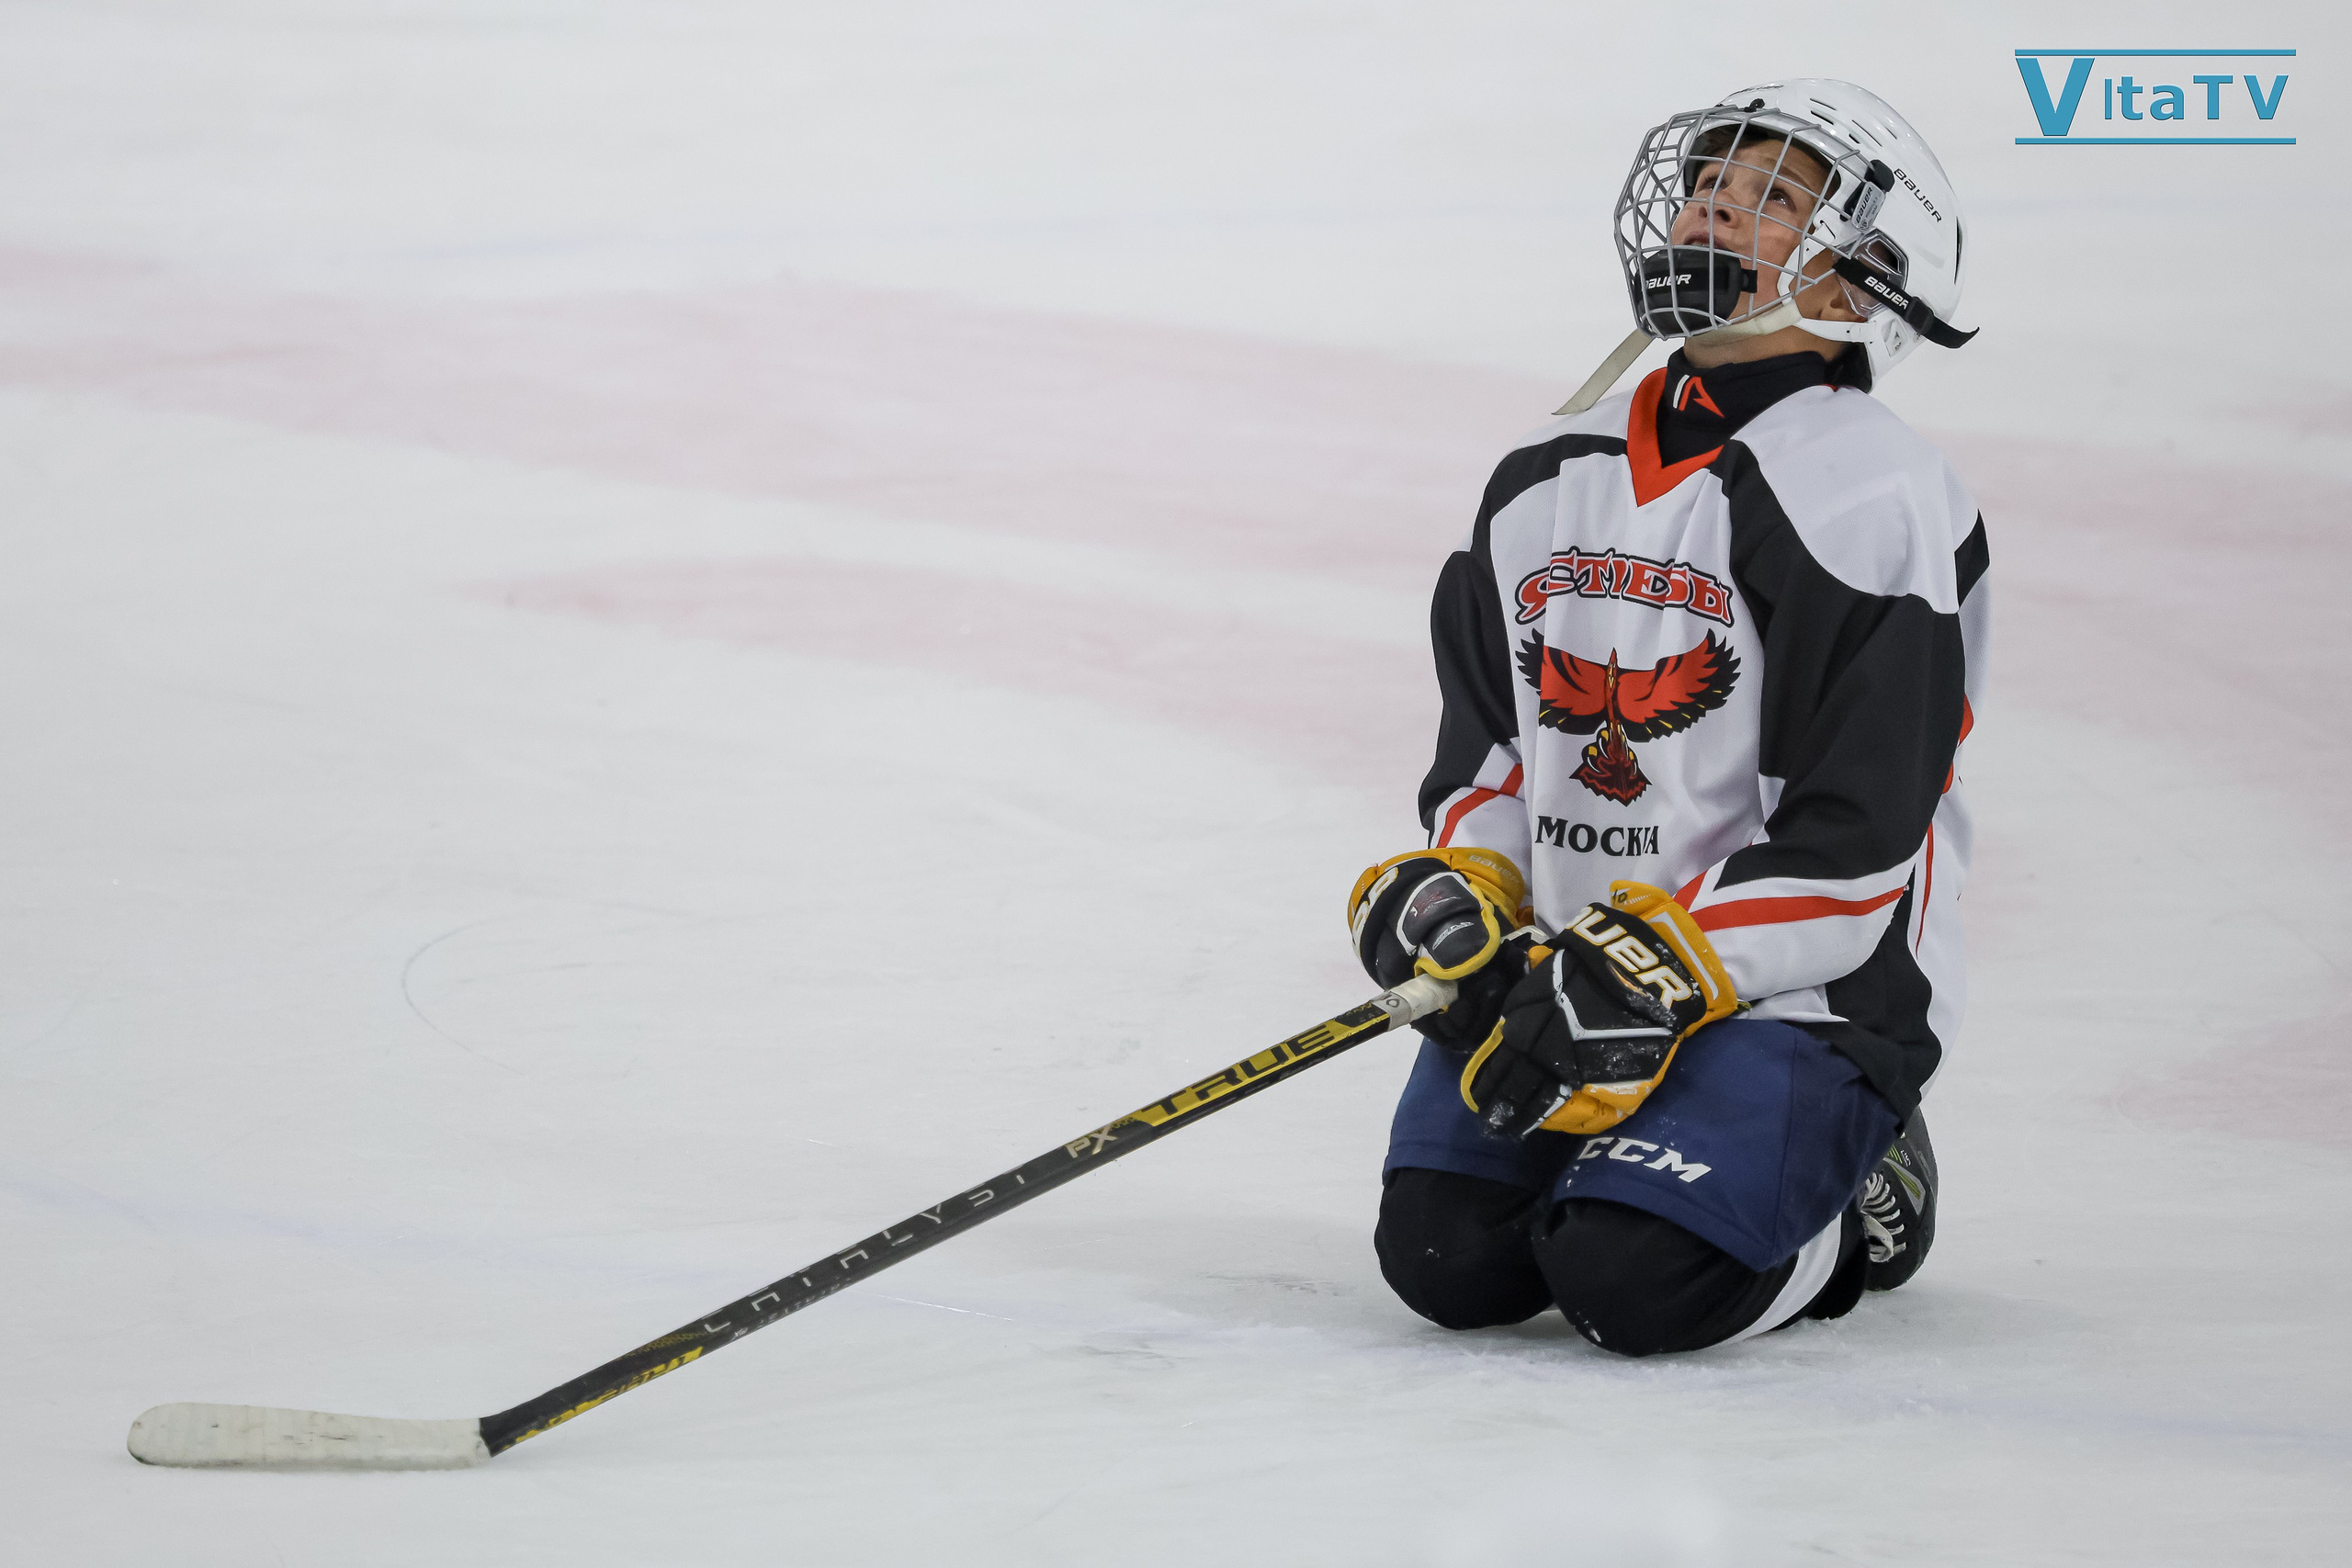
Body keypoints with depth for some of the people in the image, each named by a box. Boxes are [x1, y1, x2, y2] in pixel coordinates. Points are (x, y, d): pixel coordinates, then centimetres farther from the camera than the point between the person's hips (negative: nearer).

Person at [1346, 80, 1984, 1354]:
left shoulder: (1872, 501, -13)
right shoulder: (1546, 484, 10)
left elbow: (1852, 844, -18)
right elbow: (1491, 739, 19)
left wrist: (1653, 977, -23)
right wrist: (1455, 893, 0)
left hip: (1798, 993, -6)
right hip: (1571, 962, 6)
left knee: (1637, 1283, -25)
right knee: (1447, 1258, -14)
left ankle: (1852, 1197, 5)